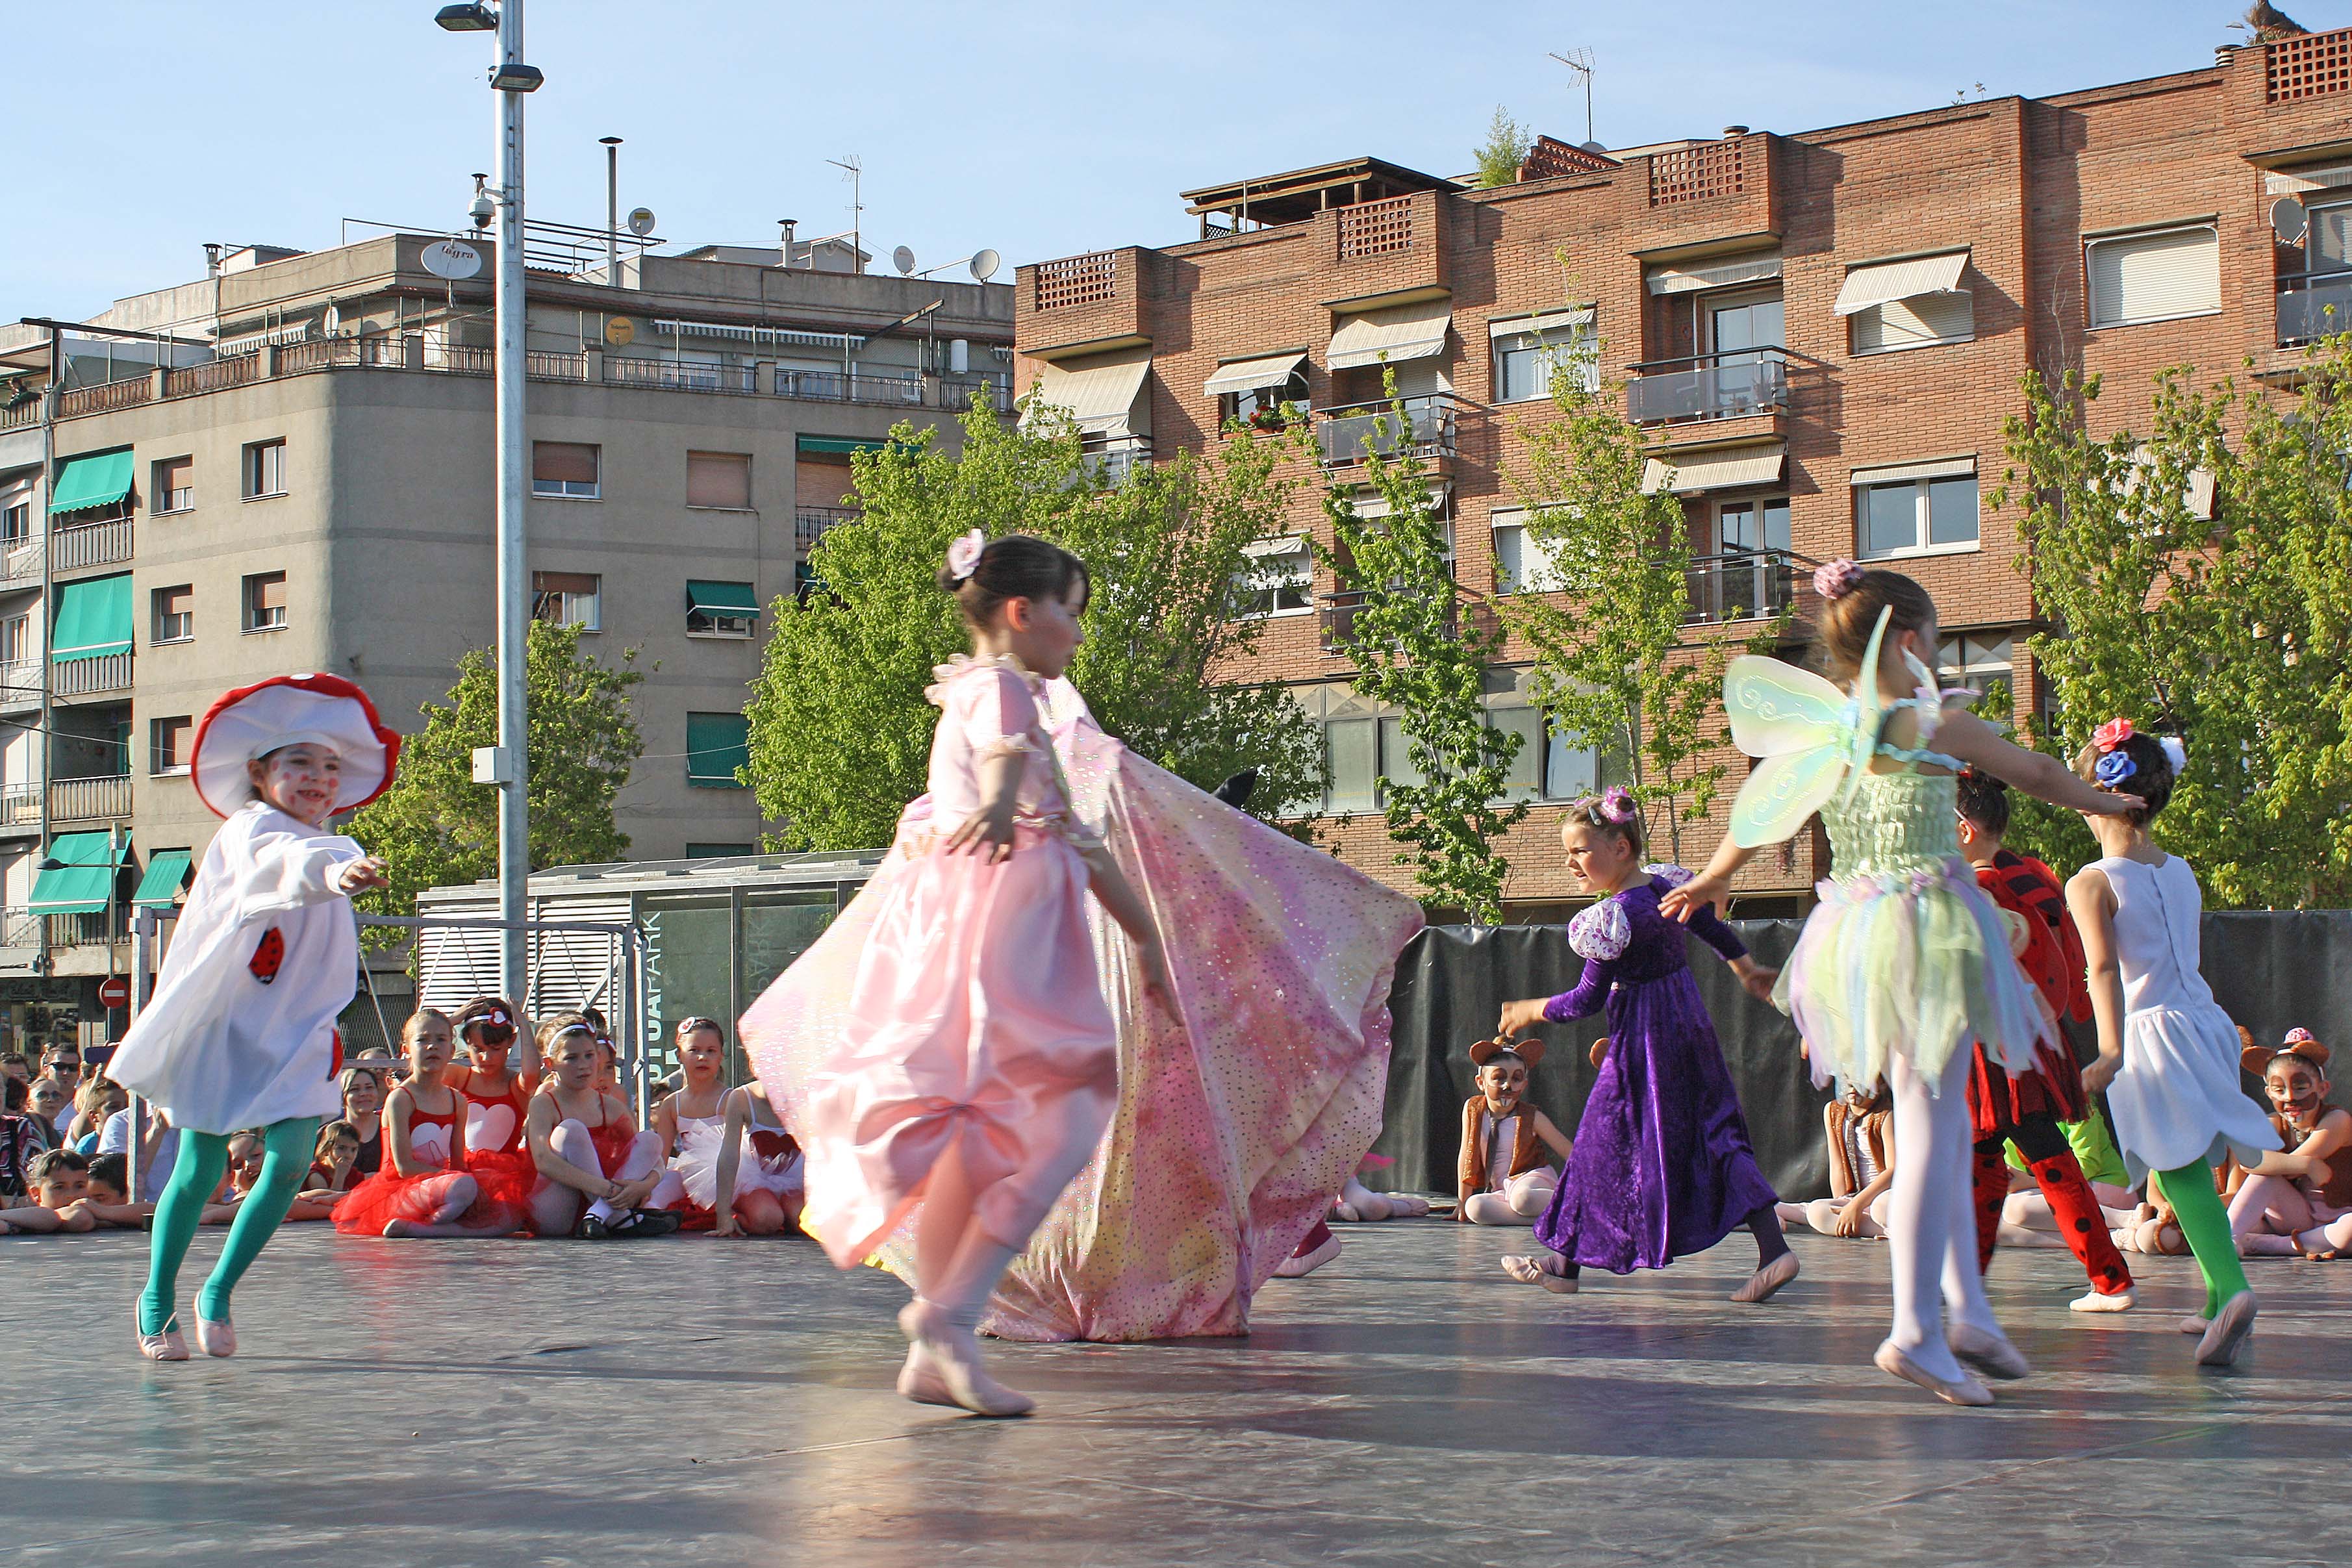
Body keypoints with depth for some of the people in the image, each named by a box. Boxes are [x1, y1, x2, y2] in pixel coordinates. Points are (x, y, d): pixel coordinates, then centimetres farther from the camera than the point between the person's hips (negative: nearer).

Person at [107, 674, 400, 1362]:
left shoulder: (326, 846, 12)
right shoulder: (249, 832, -13)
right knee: (201, 1167, 0)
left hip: (296, 1033, 6)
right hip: (223, 1023, -6)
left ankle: (219, 1291, 10)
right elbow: (279, 863, -39)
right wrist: (332, 871, -58)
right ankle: (158, 1298, 20)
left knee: (291, 1160, -8)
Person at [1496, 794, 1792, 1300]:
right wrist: (1747, 970, 37)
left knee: (1607, 1141, 3)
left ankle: (1566, 1262, 14)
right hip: (1690, 1026, 8)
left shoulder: (1614, 917, -22)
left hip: (1644, 1039, -8)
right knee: (1715, 1132, 8)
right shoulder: (1666, 884, 3)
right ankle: (1773, 1249, -2)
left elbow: (1588, 999, -17)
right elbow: (1713, 928, 20)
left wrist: (1532, 1012, -2)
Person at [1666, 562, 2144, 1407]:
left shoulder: (1817, 736, 6)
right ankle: (1916, 1330, -10)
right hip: (1930, 926, -6)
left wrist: (1713, 878, 43)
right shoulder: (1937, 728, -8)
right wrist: (2106, 802, 27)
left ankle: (1967, 1308, 17)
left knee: (1943, 1120, 17)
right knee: (1931, 1129, -6)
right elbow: (2040, 774, 7)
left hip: (1853, 936, 6)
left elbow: (1757, 812, 23)